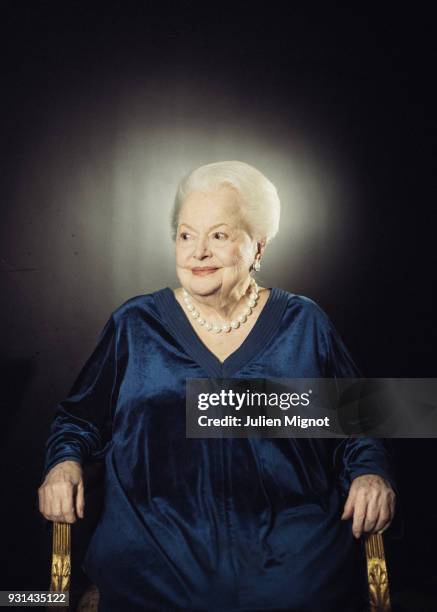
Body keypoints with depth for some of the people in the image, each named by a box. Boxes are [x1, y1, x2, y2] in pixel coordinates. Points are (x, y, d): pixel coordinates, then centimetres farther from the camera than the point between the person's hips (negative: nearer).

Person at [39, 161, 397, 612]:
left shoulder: (304, 325, 9)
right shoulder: (134, 325, 9)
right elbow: (79, 417, 18)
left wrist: (371, 472, -3)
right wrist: (64, 461, -1)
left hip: (290, 540, 1)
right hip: (158, 540, 0)